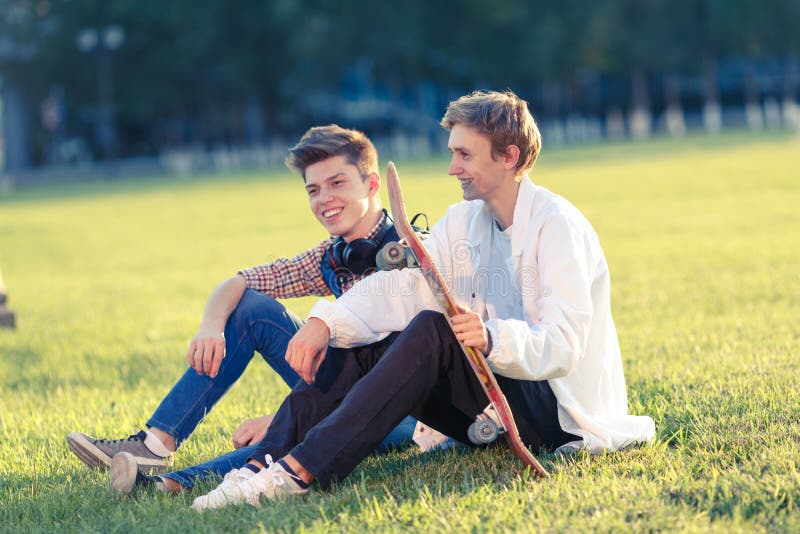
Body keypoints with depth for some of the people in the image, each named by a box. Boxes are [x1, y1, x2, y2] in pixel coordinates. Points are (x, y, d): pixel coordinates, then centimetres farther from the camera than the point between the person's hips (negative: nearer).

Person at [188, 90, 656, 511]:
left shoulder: (557, 225, -14)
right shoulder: (464, 222, 10)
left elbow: (562, 346, -24)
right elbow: (400, 287, -3)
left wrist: (493, 337, -44)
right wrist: (325, 322, -20)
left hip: (558, 410, -8)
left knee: (432, 329, -30)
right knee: (355, 345, -6)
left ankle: (302, 471, -39)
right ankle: (262, 466, -25)